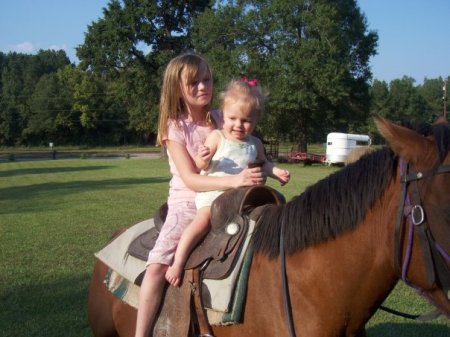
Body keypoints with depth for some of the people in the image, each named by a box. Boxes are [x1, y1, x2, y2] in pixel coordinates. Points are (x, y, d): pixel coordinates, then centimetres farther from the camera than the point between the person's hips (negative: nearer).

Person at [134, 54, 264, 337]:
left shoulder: (222, 121, 4)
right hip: (186, 205, -3)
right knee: (157, 267, -23)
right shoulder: (175, 127, -7)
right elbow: (190, 179, -17)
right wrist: (235, 181, -31)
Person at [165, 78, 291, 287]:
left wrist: (276, 171, 9)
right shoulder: (217, 137, -2)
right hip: (211, 193, -5)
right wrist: (202, 159, -25)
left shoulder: (255, 144, 9)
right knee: (204, 219, -28)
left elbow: (262, 164, 27)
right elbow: (202, 167, -3)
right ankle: (178, 263, -27)